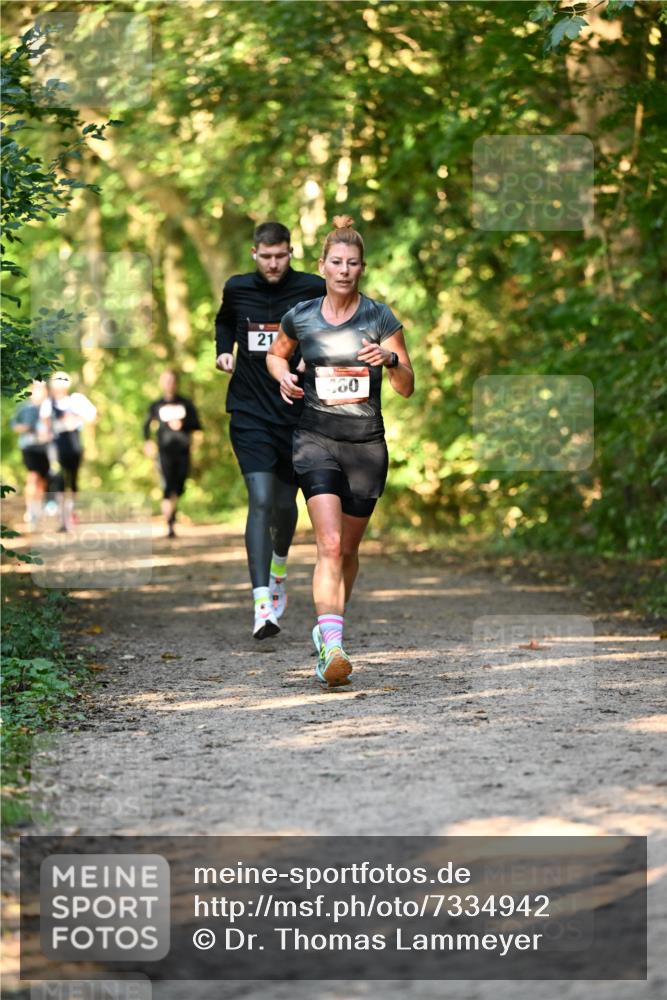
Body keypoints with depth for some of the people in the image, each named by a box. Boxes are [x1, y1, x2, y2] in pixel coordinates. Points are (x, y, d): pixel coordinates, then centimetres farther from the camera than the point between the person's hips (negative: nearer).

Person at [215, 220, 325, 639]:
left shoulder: (312, 290, -5)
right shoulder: (237, 289, 1)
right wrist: (224, 350, 6)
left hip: (296, 412, 1)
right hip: (249, 412, -1)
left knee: (285, 503, 12)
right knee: (261, 500, -16)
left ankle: (279, 568, 45)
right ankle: (263, 604, -20)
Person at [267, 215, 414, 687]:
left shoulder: (380, 317, -2)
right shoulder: (300, 316, 2)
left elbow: (407, 387, 0)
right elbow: (276, 353, 23)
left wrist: (391, 360, -21)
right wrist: (283, 376, 1)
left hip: (366, 443, 1)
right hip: (316, 439, -1)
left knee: (348, 549, 12)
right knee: (329, 544, -19)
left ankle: (328, 626, 36)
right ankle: (332, 648, -27)